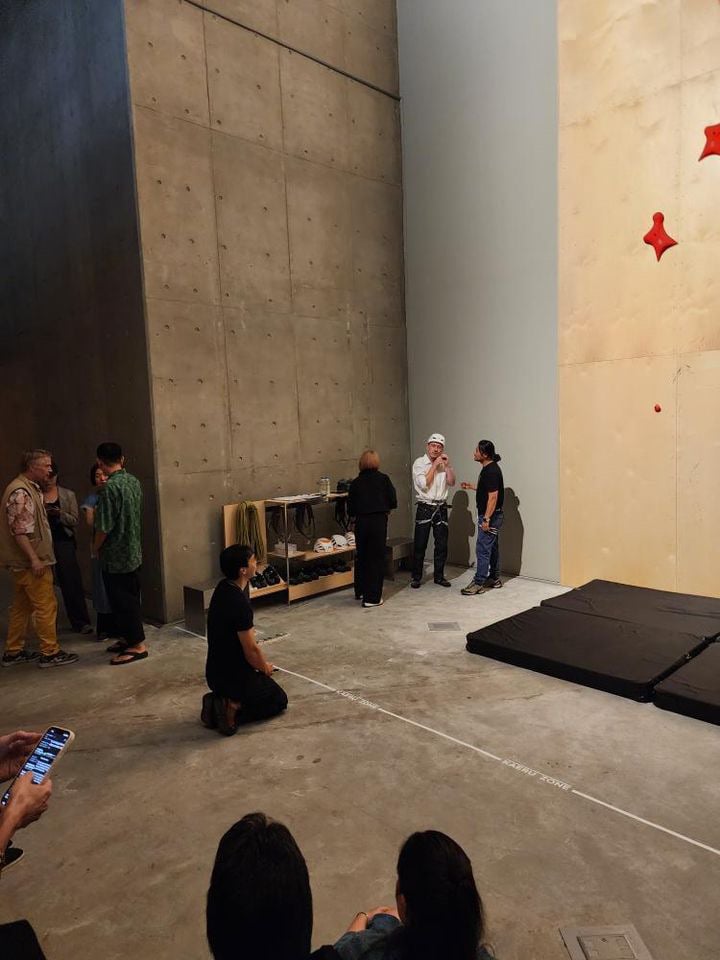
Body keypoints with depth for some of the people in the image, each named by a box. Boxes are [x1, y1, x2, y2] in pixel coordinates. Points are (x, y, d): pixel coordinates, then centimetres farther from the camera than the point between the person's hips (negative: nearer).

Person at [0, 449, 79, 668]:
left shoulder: (30, 488, 13)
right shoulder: (20, 492, -18)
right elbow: (19, 531, -23)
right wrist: (34, 559, -24)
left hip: (23, 562, 10)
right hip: (30, 561, -10)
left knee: (22, 606, 15)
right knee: (46, 605, -3)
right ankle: (50, 653, 4)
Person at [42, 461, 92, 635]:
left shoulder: (68, 495, 5)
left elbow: (74, 520, 2)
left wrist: (60, 514, -16)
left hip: (64, 542, 0)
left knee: (72, 582, -2)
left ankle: (80, 622, 5)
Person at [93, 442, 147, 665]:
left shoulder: (109, 487, -22)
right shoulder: (134, 481, 4)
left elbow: (104, 527, -21)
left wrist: (95, 547, -3)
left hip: (116, 555, -8)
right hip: (134, 551, 8)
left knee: (122, 600, 1)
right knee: (130, 597, 17)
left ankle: (138, 645, 7)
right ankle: (128, 638, 29)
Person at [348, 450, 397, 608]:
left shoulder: (356, 482, 2)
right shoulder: (383, 479, -3)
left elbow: (350, 507, 1)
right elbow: (393, 501, -5)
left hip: (361, 522, 3)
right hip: (379, 521, -3)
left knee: (361, 556, 18)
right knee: (376, 558, 3)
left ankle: (360, 591, 32)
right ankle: (372, 598, 2)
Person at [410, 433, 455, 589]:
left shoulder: (444, 464, 9)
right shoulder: (419, 463, -5)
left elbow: (451, 483, 0)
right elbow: (423, 484, -16)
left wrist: (447, 465, -9)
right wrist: (434, 465, -14)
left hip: (441, 507, 4)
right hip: (425, 507, -4)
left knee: (442, 544, 7)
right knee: (420, 545, 0)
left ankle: (439, 576, 20)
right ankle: (416, 577, 11)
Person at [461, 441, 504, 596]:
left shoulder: (492, 471, -20)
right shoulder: (488, 468, 11)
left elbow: (493, 496, -24)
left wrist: (486, 519, -24)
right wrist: (472, 487, 19)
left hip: (490, 516, -11)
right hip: (490, 515, 11)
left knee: (483, 549, -5)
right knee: (492, 548, 16)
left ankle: (479, 583, 0)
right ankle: (494, 579, 26)